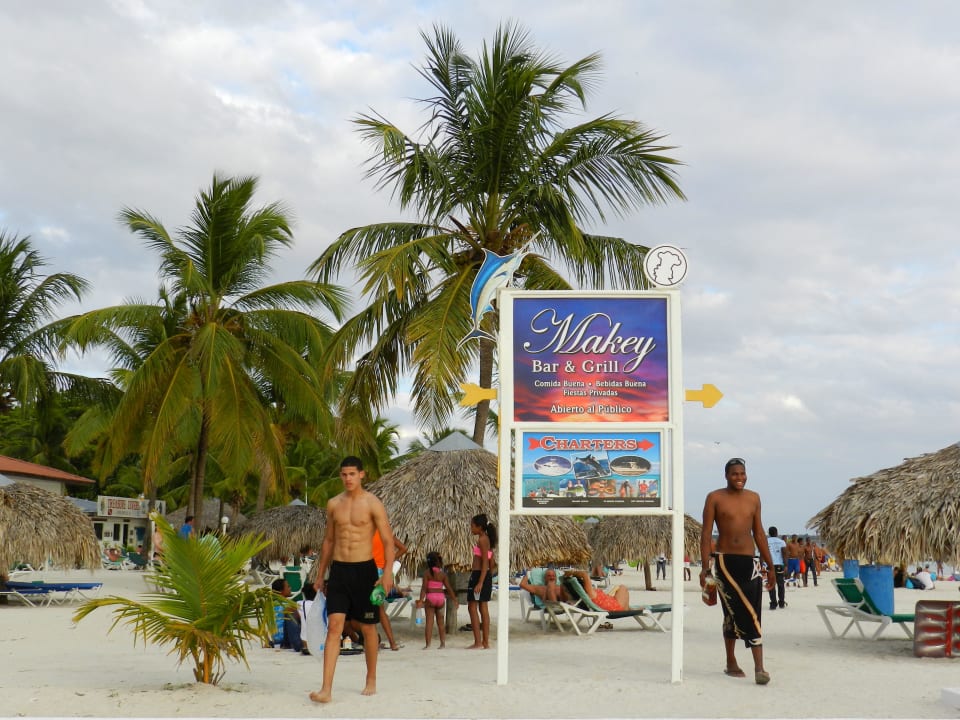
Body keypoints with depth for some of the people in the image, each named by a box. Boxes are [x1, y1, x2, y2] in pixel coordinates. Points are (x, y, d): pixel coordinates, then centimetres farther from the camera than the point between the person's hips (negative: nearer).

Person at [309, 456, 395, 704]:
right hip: (339, 570, 3)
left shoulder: (372, 504, -5)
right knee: (334, 626, -8)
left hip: (364, 570, -3)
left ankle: (371, 681, 26)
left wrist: (387, 573, -18)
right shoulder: (333, 504, 8)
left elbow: (388, 541, -7)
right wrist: (320, 574, 17)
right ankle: (326, 689, -13)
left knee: (368, 628, 8)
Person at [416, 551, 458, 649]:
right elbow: (449, 588, 4)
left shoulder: (427, 572, -5)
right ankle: (443, 643, 12)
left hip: (430, 597, -3)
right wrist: (454, 600, 11)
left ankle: (428, 644, -8)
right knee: (440, 622, 14)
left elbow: (424, 587, -11)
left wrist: (421, 600, -14)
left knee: (429, 622, -2)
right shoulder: (442, 574, 4)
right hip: (441, 597, 3)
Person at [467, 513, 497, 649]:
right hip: (486, 576, 9)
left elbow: (485, 562, -19)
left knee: (472, 607, -5)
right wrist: (489, 579, 21)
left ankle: (478, 642, -7)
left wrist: (480, 582, -23)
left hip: (479, 575, -9)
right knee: (483, 608, 11)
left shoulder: (482, 539, -14)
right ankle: (486, 642, 12)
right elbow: (491, 562, 17)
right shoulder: (487, 539, 14)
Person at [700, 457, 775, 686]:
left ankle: (759, 668, -12)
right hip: (724, 561, -2)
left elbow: (759, 533, 15)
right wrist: (705, 567, -11)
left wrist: (770, 566, 14)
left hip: (749, 562, 2)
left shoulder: (753, 498, 10)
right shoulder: (715, 498, -1)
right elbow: (706, 534, -3)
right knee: (731, 613, 5)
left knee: (752, 614, -7)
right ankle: (731, 663, 19)